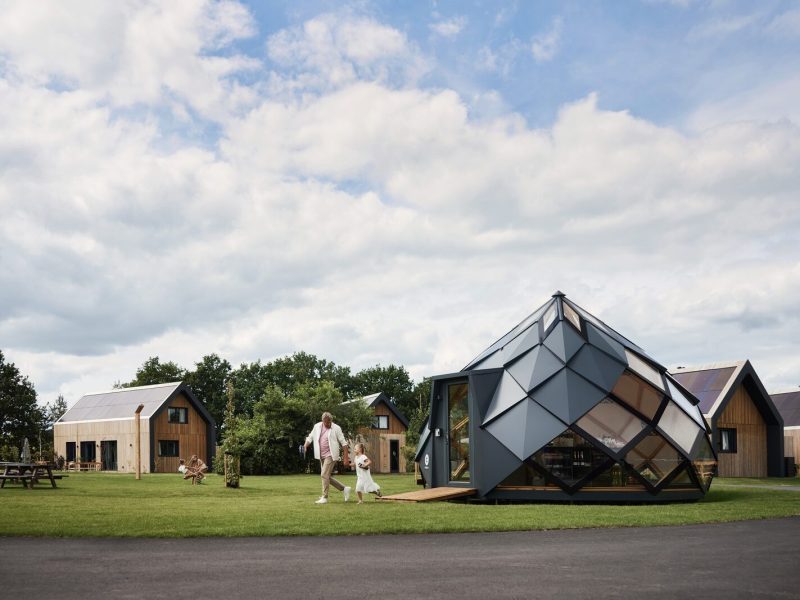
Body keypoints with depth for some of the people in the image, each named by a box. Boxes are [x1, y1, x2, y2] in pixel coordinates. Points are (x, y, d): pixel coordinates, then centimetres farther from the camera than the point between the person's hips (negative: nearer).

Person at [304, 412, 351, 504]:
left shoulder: (336, 428, -9)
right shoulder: (317, 427, 4)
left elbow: (343, 443, -8)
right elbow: (310, 437, 14)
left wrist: (346, 458, -12)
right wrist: (305, 445, -6)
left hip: (330, 455, -7)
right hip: (322, 456, 7)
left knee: (324, 475, -13)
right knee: (326, 476, 11)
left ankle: (324, 497, -5)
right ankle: (344, 489, 23)